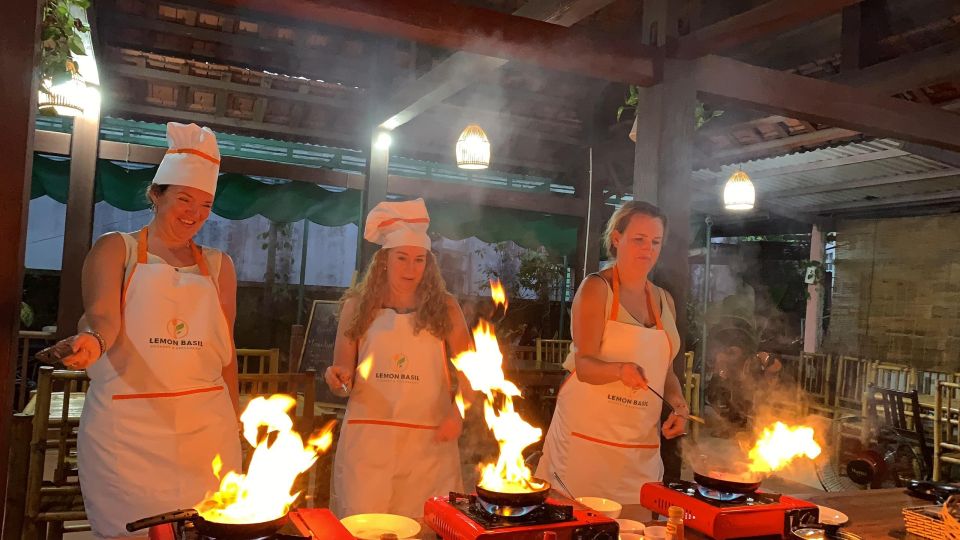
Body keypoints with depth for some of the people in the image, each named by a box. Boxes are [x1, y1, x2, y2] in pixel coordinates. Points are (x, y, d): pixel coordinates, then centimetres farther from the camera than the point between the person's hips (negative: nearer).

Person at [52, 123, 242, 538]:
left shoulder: (218, 266, 11)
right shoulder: (115, 249, 4)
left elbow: (226, 351, 12)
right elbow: (103, 316, -12)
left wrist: (233, 423, 10)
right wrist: (94, 340, -35)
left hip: (204, 430, 3)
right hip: (127, 429, -2)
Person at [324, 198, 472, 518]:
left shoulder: (444, 307, 2)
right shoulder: (358, 305, 3)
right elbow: (342, 377, 7)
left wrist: (458, 413, -8)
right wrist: (337, 379, -14)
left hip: (429, 440, 0)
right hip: (368, 434, 0)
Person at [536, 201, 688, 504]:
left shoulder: (664, 300, 12)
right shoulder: (596, 288, -6)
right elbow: (584, 365, -14)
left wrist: (679, 406, 1)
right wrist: (622, 370, -32)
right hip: (589, 434, -5)